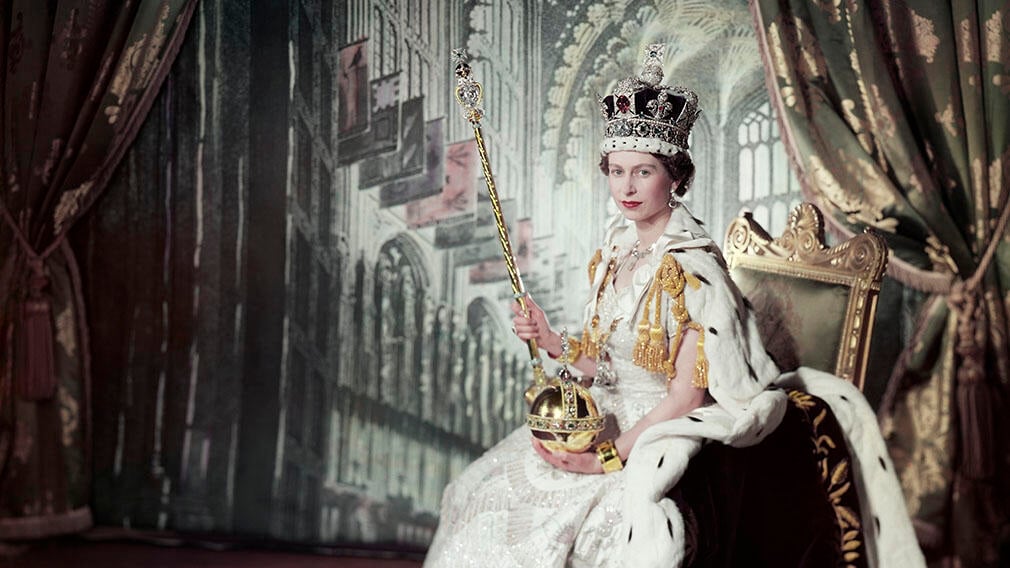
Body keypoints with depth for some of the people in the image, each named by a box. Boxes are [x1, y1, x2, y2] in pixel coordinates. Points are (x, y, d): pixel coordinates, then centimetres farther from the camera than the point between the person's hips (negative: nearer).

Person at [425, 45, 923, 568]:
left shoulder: (690, 266, -17)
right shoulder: (617, 250, 6)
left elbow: (685, 397, -18)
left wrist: (608, 458, -20)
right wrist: (553, 342, -4)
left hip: (658, 438, -7)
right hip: (609, 423, 8)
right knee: (487, 497, 1)